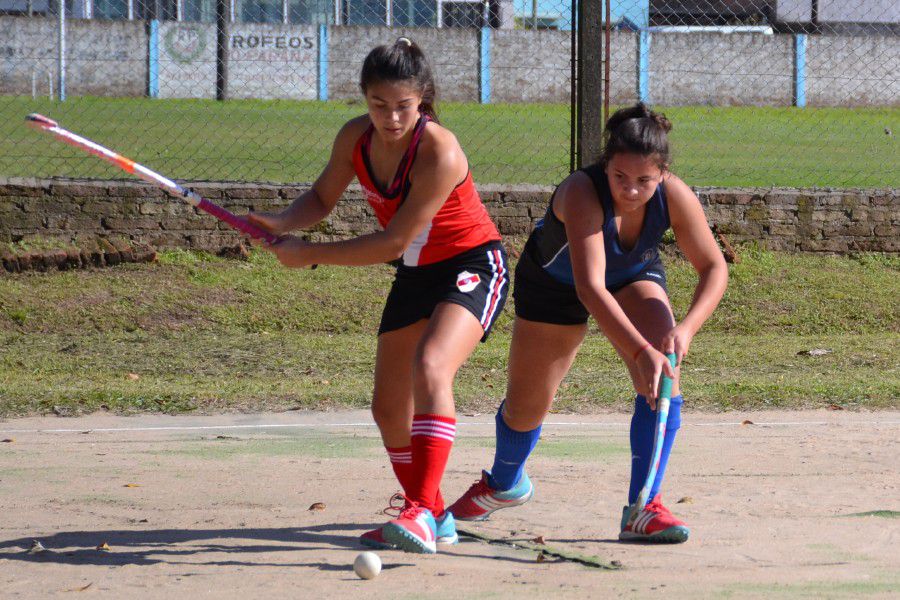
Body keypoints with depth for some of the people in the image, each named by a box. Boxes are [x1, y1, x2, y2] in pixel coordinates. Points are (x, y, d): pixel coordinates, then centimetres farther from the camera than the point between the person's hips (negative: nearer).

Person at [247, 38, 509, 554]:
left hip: (473, 267, -8)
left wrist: (311, 255, -23)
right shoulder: (356, 138, -9)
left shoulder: (439, 153, -29)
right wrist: (280, 224, -15)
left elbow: (393, 243, -27)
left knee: (430, 366, -33)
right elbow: (322, 200, 7)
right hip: (415, 275, 8)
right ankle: (434, 518, 30)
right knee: (389, 409, 10)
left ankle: (422, 513, -39)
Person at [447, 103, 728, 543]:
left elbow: (714, 267, -21)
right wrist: (640, 351, -61)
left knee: (663, 375, -24)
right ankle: (503, 484, 41)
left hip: (633, 277, 2)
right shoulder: (583, 193, -43)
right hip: (556, 282, -2)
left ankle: (643, 508, -19)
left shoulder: (674, 196, -31)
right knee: (525, 407, 6)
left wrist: (687, 327, -39)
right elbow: (589, 288, -51)